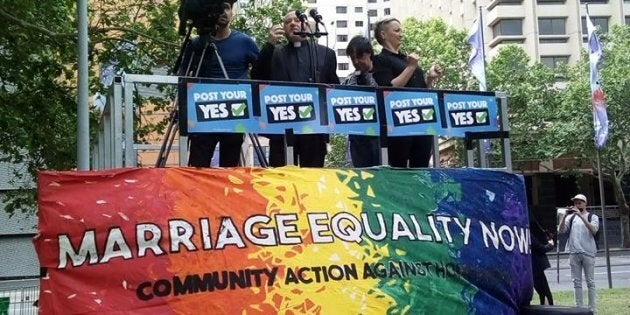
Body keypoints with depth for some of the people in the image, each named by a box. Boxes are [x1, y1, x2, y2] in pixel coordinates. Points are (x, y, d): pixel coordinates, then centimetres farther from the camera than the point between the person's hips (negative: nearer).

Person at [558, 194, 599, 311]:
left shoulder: (592, 217, 4)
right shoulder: (571, 217, 12)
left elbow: (594, 230, -15)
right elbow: (561, 230, 0)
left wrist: (581, 215, -21)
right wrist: (565, 215, -12)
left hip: (588, 253, -3)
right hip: (574, 253, 3)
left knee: (590, 282, 2)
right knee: (576, 282, 5)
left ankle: (592, 308, 5)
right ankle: (579, 308, 9)